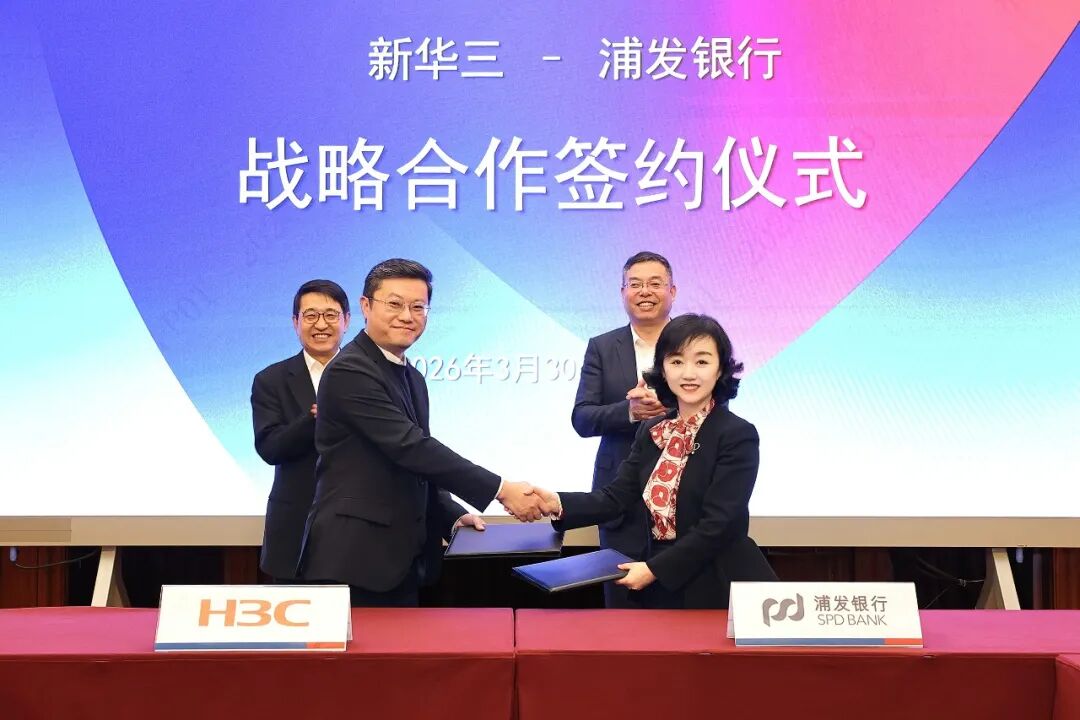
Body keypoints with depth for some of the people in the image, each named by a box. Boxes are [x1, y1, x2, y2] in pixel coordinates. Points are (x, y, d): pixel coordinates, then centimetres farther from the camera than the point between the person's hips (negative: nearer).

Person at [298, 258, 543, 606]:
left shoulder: (412, 378, 16)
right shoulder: (350, 371, -14)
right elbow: (409, 447, -22)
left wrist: (451, 515, 7)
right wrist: (501, 490, -22)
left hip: (400, 558, 9)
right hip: (354, 558, -9)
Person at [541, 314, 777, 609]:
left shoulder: (738, 436, -14)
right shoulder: (651, 431, 6)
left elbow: (719, 525, -19)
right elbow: (618, 496, -2)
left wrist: (655, 569, -21)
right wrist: (559, 503, -19)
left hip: (717, 590, -5)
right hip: (657, 588, 5)